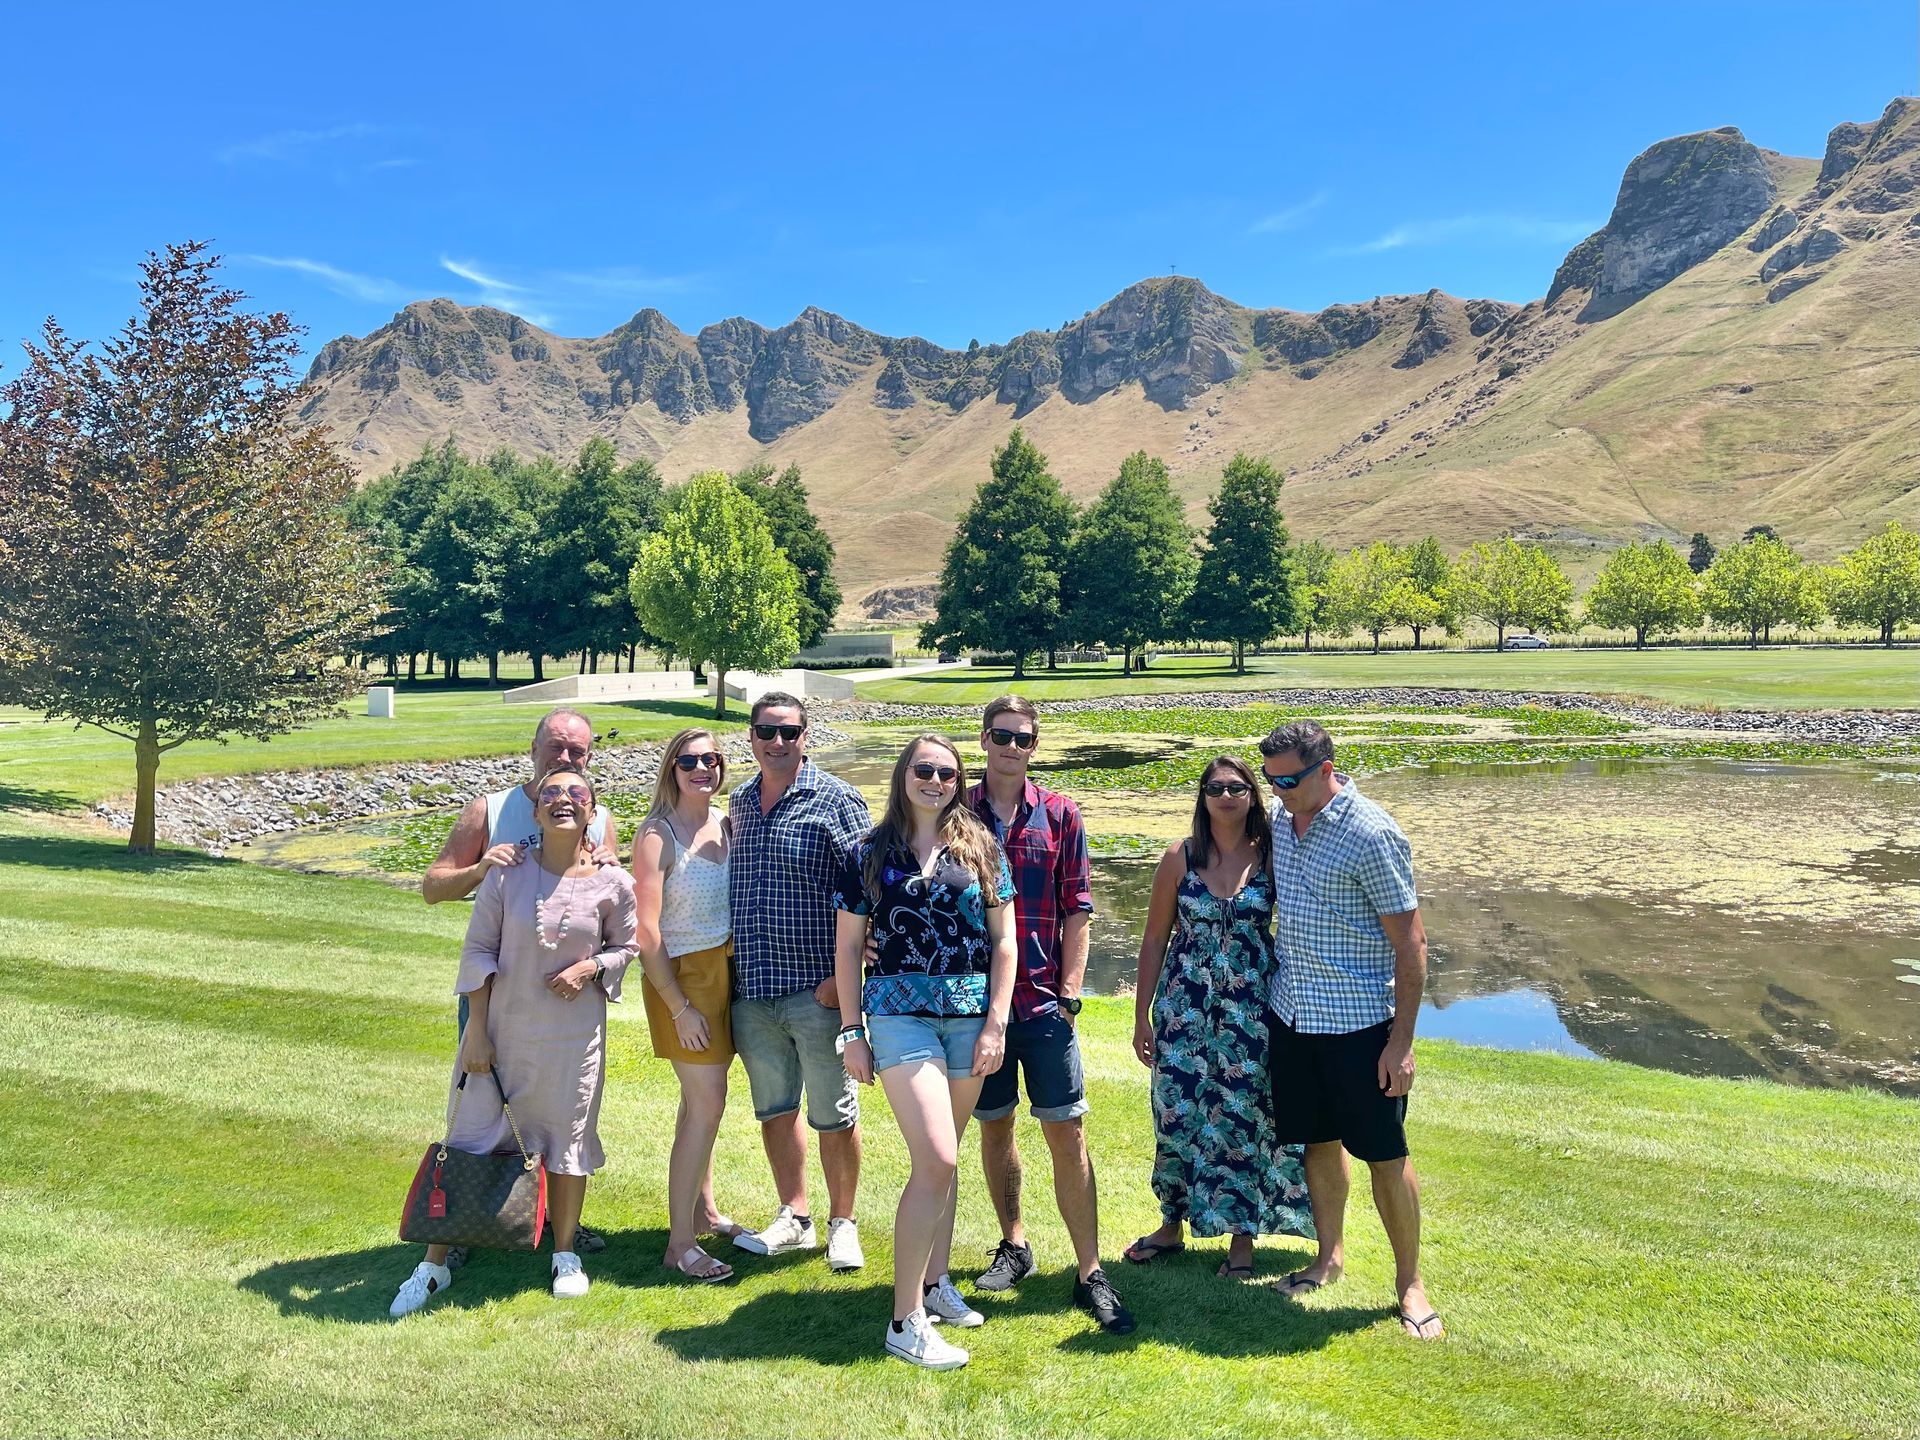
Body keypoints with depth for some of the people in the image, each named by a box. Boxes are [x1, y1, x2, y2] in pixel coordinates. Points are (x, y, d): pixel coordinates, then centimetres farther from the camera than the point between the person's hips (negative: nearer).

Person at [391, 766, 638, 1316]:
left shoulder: (613, 884, -6)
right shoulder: (507, 875, -8)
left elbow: (626, 946, 8)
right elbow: (478, 950, -2)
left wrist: (591, 967, -13)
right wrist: (476, 1031, -4)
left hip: (575, 1037, 0)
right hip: (503, 1030, 0)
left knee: (568, 1140, 10)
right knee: (469, 1137, 5)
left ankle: (566, 1255, 30)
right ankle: (434, 1264, 20)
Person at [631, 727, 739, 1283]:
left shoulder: (726, 824, 5)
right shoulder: (657, 834, -14)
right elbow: (647, 930, -16)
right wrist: (680, 1009, -16)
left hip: (727, 968, 6)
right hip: (682, 975, -6)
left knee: (700, 1097, 16)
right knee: (707, 1102, -8)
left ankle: (704, 1211, 30)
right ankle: (680, 1244, 0)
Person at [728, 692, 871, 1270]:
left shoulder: (836, 800, -7)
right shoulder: (739, 802, 11)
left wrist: (842, 976, -14)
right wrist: (730, 972, 14)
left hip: (817, 990, -5)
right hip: (752, 992, 6)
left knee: (834, 1117, 4)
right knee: (774, 1109, 15)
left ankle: (842, 1224, 22)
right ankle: (795, 1219, 30)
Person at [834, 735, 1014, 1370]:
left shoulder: (979, 849, 7)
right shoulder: (871, 854, 3)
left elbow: (1004, 941, 6)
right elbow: (848, 947, 5)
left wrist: (995, 1024, -1)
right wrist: (852, 1031, 1)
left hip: (969, 1015, 3)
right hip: (899, 1012, -3)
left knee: (942, 1157, 13)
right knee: (936, 1160, -12)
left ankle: (935, 1282, 31)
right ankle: (904, 1321, -3)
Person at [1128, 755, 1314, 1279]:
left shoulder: (1271, 856, -1)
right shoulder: (1180, 856, 0)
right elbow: (1155, 939, 4)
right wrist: (1142, 1015, 3)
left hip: (1251, 1008, 0)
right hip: (1185, 1004, 1)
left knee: (1244, 1117, 3)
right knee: (1177, 1113, 5)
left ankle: (1242, 1236, 20)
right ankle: (1173, 1224, 26)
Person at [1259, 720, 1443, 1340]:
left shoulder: (1372, 834, -18)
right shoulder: (1282, 817, 3)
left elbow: (1410, 941, -15)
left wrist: (1402, 1041, -17)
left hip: (1359, 1020, -6)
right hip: (1291, 1011, 6)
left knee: (1385, 1153, 4)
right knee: (1318, 1139, 17)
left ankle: (1409, 1282, 20)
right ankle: (1330, 1255, 34)